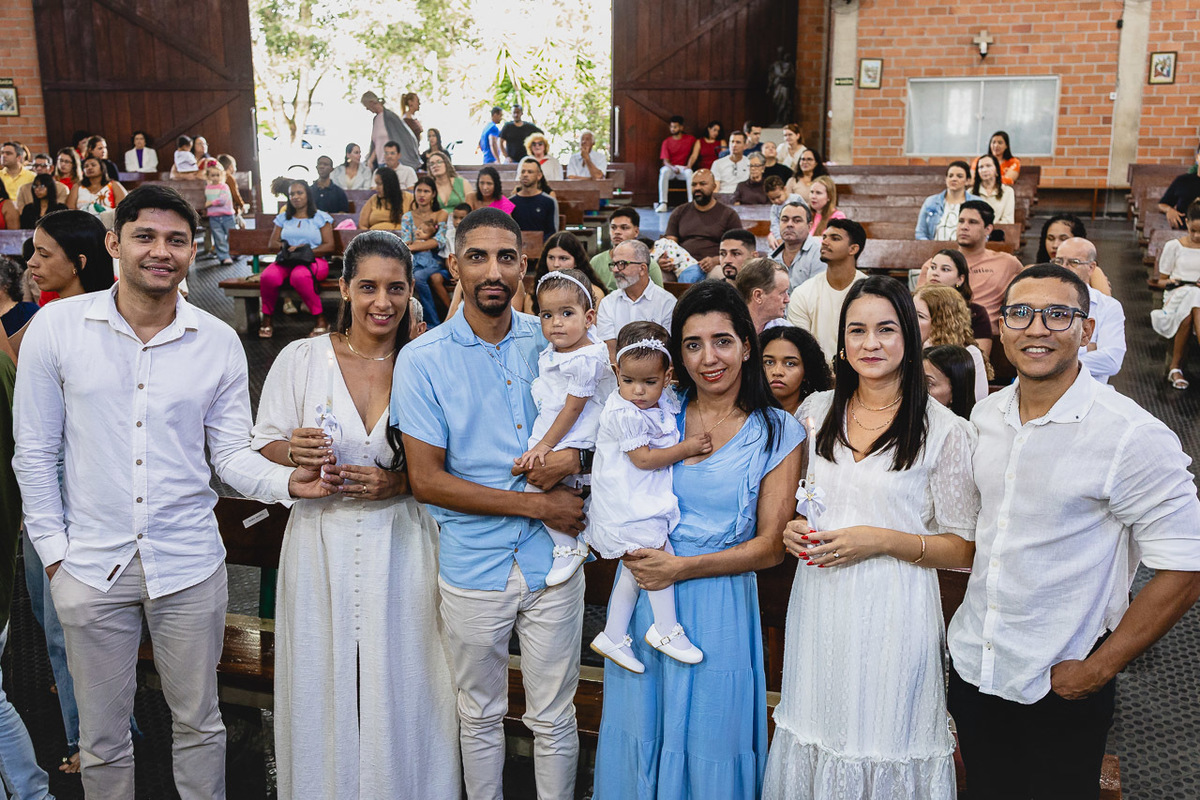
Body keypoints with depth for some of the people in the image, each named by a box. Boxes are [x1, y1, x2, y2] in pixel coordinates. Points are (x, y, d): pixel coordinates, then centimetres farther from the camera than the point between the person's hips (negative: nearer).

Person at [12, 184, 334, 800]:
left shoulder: (219, 343, -2)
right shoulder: (57, 326, -4)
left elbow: (230, 453, 1)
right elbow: (35, 452, 1)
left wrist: (287, 481, -18)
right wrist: (53, 548, -2)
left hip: (189, 564, 1)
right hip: (90, 564, 0)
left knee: (198, 725, 15)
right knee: (102, 737, 15)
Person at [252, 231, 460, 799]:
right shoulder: (300, 358, -1)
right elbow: (262, 447, 4)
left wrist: (398, 483, -14)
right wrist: (294, 452, -17)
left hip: (402, 548, 0)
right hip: (321, 544, 0)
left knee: (400, 688, 7)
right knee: (323, 684, 10)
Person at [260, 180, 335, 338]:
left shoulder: (321, 217, 12)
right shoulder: (283, 218, 23)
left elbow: (329, 246, 2)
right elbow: (271, 245, 16)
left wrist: (307, 250, -13)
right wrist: (286, 247, -6)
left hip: (313, 260, -3)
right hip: (285, 260, 3)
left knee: (299, 276, -41)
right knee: (268, 277, -33)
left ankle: (320, 320, -29)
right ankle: (266, 320, -14)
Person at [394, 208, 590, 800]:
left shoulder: (552, 341, 1)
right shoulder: (422, 359, -7)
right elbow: (426, 481, -11)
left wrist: (574, 456, -11)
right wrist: (538, 504, -15)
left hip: (551, 561, 2)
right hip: (472, 567, -1)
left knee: (554, 719, 13)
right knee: (480, 717, 17)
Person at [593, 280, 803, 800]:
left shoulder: (776, 431, -4)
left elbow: (771, 546, -6)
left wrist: (681, 567, -13)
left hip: (717, 604, -2)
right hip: (642, 592, 3)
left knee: (705, 743, 9)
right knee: (638, 731, 15)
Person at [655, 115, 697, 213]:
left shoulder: (690, 139, 7)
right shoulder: (666, 142, 6)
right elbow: (665, 161, -2)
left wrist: (689, 165, -15)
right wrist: (673, 168, -23)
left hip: (683, 168, 0)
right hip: (670, 167, 0)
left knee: (689, 172, -36)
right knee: (664, 171, -36)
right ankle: (662, 203, -42)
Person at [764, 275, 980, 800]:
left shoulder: (944, 431, -8)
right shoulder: (816, 411, 5)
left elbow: (965, 550, -6)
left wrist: (881, 541, -18)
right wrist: (791, 529, -4)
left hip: (893, 613, -4)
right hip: (819, 606, 4)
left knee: (884, 744, 6)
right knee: (817, 727, 15)